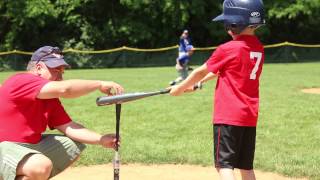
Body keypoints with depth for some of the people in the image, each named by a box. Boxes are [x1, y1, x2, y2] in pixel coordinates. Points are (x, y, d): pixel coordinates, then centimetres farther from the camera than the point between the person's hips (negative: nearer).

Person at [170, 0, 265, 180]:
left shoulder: (227, 49, -14)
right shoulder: (259, 49, 8)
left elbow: (201, 72, 0)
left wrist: (180, 88, 16)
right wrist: (194, 84, 24)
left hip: (228, 117, -7)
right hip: (250, 117, 7)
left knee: (225, 165, -4)